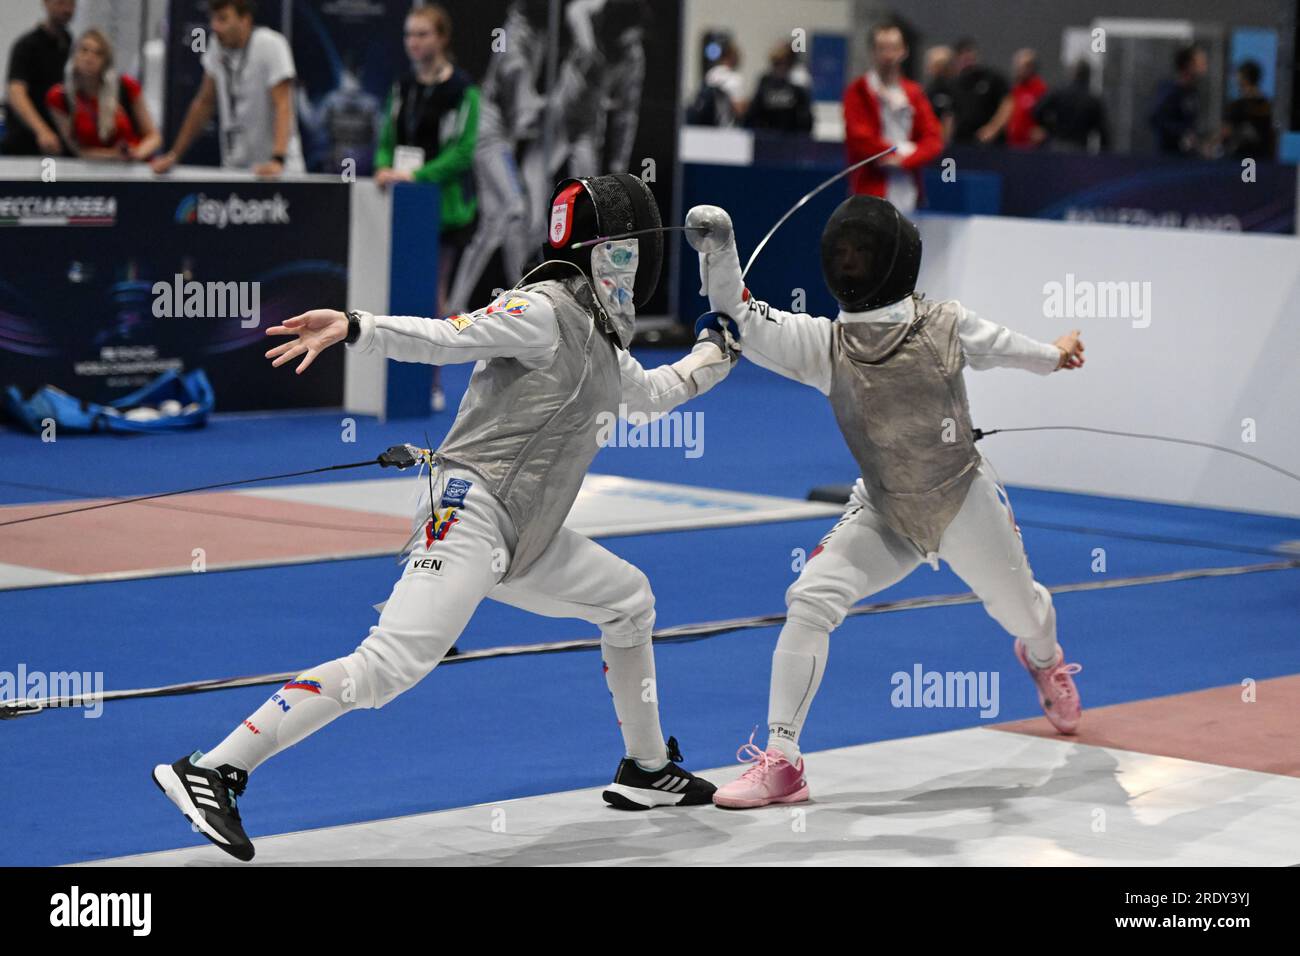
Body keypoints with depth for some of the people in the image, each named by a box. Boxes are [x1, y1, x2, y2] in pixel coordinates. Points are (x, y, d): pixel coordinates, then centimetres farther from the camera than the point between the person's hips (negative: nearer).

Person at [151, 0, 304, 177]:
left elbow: (282, 105, -20)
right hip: (233, 169, 5)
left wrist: (277, 160, -32)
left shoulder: (271, 44, -13)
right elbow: (204, 103, 14)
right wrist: (174, 155, 13)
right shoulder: (217, 47, 4)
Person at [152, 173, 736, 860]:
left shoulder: (598, 340, 21)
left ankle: (646, 770, 34)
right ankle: (211, 772, -27)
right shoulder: (542, 311, -7)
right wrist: (354, 328, -35)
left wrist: (715, 355, 39)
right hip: (470, 516, -10)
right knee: (389, 667, -23)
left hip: (522, 537, 10)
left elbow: (650, 396, 42)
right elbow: (442, 338, -20)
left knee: (628, 601, 22)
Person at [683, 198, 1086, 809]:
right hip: (883, 514, 0)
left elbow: (997, 345, 4)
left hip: (966, 506, 0)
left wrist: (1051, 356, 24)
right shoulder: (825, 343, -17)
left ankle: (1044, 659, 62)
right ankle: (780, 762, -18)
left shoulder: (946, 326, -17)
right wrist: (719, 249, -43)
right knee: (810, 602, -23)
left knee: (1022, 614, 21)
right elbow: (740, 320, -28)